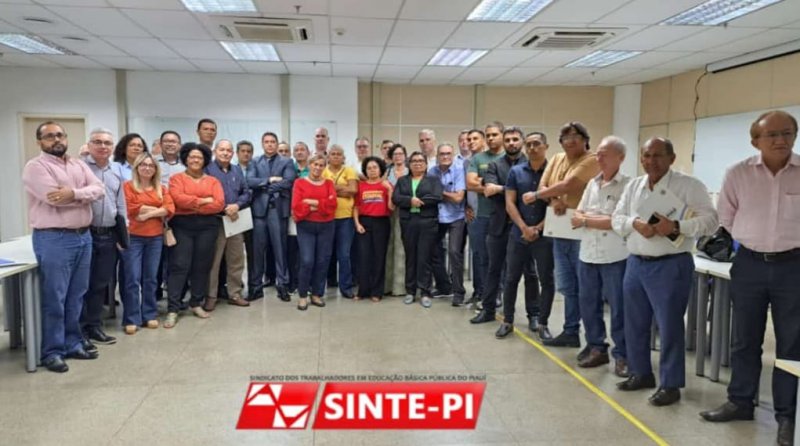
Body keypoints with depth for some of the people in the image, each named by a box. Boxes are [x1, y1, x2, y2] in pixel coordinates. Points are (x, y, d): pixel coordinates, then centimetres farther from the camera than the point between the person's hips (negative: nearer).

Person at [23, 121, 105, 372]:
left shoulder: (79, 165, 14)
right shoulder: (35, 166, -6)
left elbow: (100, 189, -1)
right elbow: (54, 197, -20)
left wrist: (74, 194, -18)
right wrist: (85, 196, -8)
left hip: (83, 236, 6)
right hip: (53, 239, -6)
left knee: (76, 296, 13)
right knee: (54, 298, -1)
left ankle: (73, 344, 24)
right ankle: (52, 352, 10)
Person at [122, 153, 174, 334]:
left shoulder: (161, 189, 13)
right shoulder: (128, 186, 1)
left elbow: (170, 209, 0)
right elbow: (130, 209, -11)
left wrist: (148, 214, -12)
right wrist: (158, 210, -6)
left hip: (155, 238, 4)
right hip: (133, 237, -4)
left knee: (151, 278, 9)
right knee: (133, 278, -4)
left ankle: (150, 315, 18)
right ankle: (132, 319, 2)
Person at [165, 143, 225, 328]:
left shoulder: (213, 181, 12)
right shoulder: (177, 178, 6)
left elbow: (219, 204, -3)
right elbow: (178, 198, -12)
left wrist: (193, 206, -9)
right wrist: (204, 200, -9)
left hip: (207, 226, 3)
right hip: (182, 226, -2)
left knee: (202, 265, 7)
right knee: (179, 265, -5)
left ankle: (196, 304, 20)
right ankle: (173, 309, -4)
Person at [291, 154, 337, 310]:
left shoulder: (328, 183, 10)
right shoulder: (300, 183, 3)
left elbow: (332, 204, -5)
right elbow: (297, 206, -9)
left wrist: (312, 202, -13)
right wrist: (322, 205, -9)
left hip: (326, 226, 3)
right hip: (305, 226, -3)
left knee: (323, 261, 4)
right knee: (307, 261, -10)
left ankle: (317, 294, 17)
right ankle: (302, 296, 4)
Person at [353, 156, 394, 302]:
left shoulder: (386, 185, 3)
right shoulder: (360, 185, 5)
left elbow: (391, 207, -3)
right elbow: (356, 206, 9)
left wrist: (390, 190, -12)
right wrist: (357, 223, -2)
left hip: (382, 223, 0)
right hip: (364, 222, 0)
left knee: (379, 256, 4)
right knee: (364, 256, 0)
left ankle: (376, 291, 12)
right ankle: (363, 290, 9)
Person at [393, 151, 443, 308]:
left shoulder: (434, 180, 9)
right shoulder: (402, 180, 16)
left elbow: (437, 197, -8)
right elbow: (395, 198, 0)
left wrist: (418, 201, -9)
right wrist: (411, 200, -15)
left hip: (428, 222, -2)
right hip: (407, 222, 2)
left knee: (424, 257, -4)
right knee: (410, 257, 6)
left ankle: (425, 293, 1)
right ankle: (410, 291, 14)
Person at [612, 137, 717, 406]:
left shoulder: (689, 186, -7)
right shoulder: (633, 186, 11)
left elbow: (709, 220, -12)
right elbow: (617, 219, 9)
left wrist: (676, 226, -26)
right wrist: (635, 223, -12)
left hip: (670, 265, -6)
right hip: (635, 263, 6)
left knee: (669, 326, 0)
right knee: (635, 323, 14)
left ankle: (670, 384, 14)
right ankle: (640, 373, 31)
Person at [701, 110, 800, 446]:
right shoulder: (737, 174, -2)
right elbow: (725, 219, 7)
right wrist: (749, 240, 3)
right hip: (749, 264, 1)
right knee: (744, 338, 12)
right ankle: (740, 402, 27)